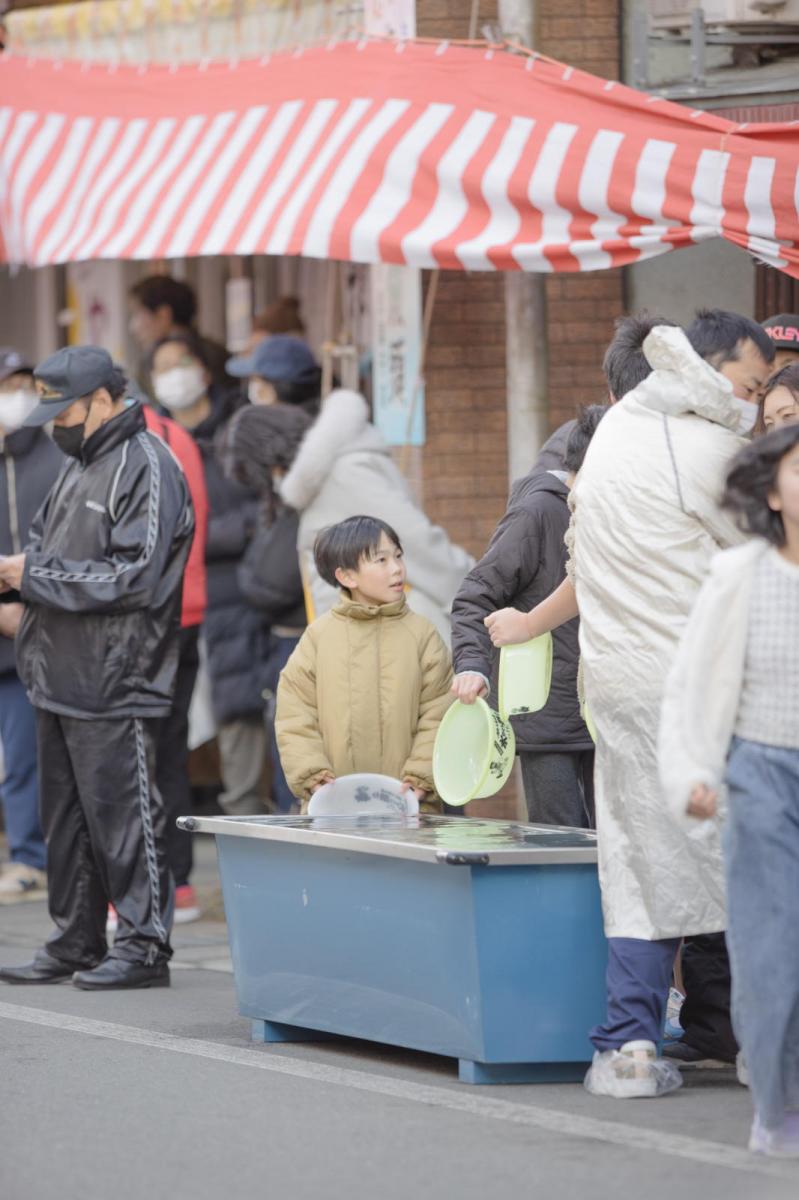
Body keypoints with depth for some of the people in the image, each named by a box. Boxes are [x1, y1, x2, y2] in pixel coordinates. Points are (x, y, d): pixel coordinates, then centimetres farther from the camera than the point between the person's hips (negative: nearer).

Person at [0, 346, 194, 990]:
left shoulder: (146, 468, -13)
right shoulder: (81, 465, 17)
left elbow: (135, 577, -20)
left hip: (114, 690, -9)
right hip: (62, 682, 9)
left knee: (122, 815, -5)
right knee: (66, 817, 13)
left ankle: (144, 946, 1)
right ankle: (75, 943, 21)